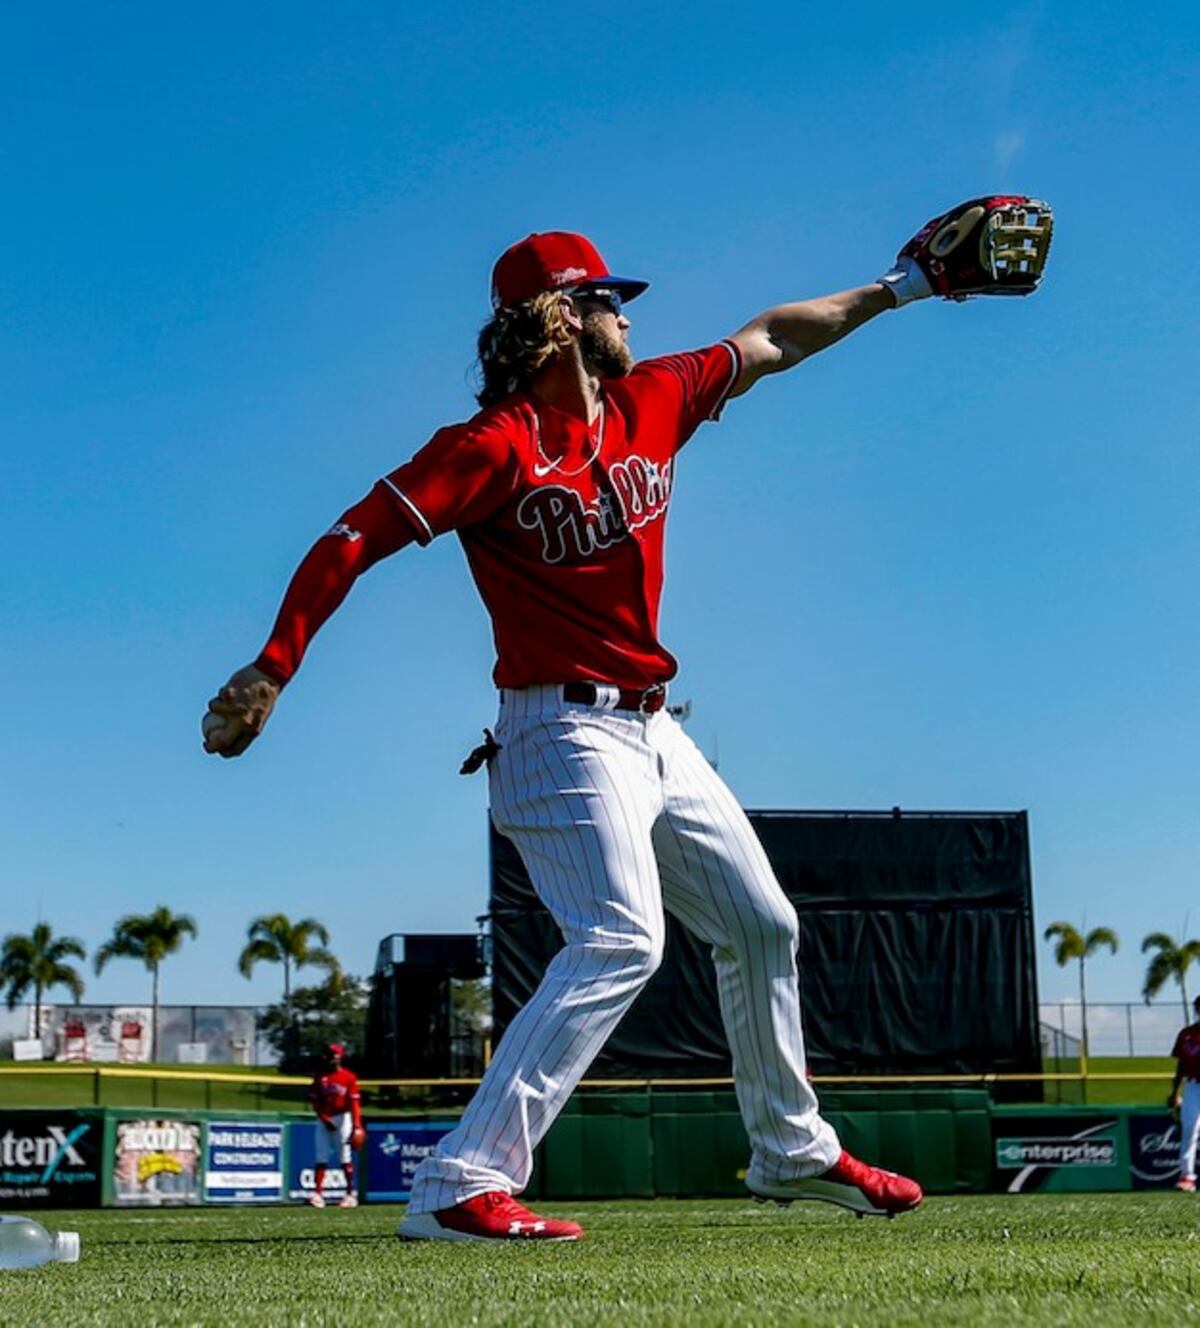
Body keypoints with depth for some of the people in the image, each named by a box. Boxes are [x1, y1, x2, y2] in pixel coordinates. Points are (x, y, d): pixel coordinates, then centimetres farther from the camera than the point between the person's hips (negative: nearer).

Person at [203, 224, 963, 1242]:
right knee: (621, 941, -25)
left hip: (653, 731, 9)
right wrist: (271, 670, -27)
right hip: (566, 730, -9)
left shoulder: (651, 404, 8)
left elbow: (772, 342, 20)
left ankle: (794, 1151, 36)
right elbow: (355, 540, -19)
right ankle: (462, 1186, -26)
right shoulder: (496, 445, -14)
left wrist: (899, 287, 23)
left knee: (763, 926, 17)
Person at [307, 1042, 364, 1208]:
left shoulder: (349, 1077, -5)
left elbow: (354, 1103, -11)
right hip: (324, 1120, 3)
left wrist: (356, 1127, -19)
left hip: (342, 1118, -3)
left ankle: (350, 1193, 7)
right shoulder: (320, 1076, 6)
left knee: (345, 1158, 0)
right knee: (322, 1157, -1)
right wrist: (324, 1118, -8)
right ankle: (318, 1193, -4)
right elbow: (314, 1101, 6)